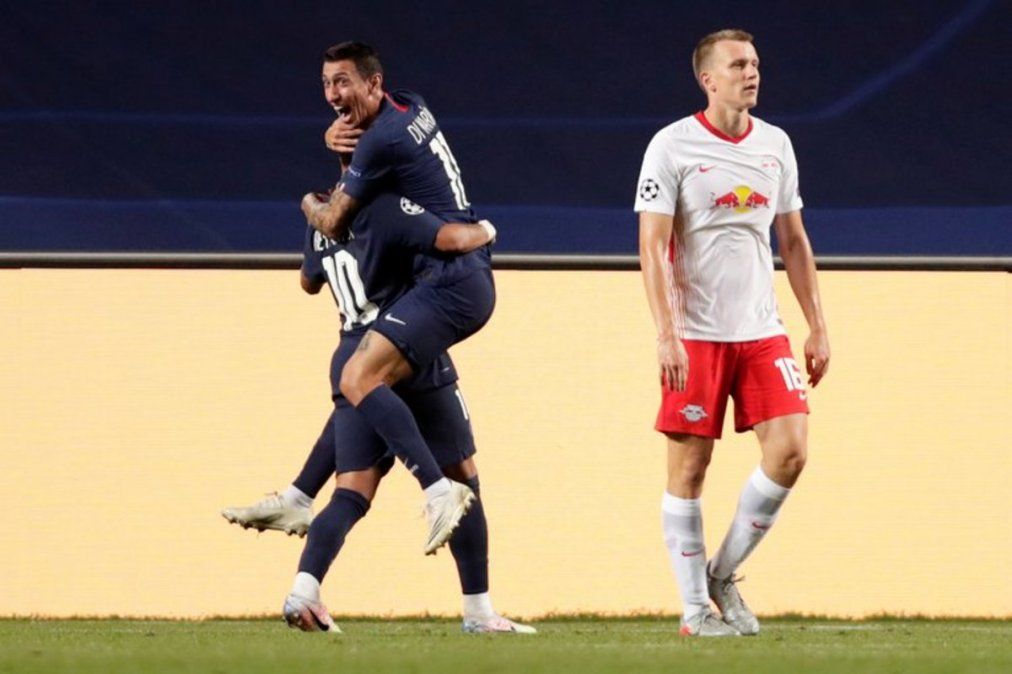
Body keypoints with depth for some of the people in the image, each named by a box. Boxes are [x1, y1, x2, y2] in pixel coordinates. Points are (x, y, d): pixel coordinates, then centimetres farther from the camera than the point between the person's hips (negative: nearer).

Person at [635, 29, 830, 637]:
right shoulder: (672, 147, -6)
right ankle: (695, 608, 7)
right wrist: (667, 335, -18)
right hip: (696, 336, -5)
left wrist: (818, 328, 13)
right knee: (689, 466, -2)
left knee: (789, 451, -7)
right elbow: (652, 246, -9)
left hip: (762, 333, 5)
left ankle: (724, 574, 10)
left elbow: (794, 241, 17)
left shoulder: (775, 145, 10)